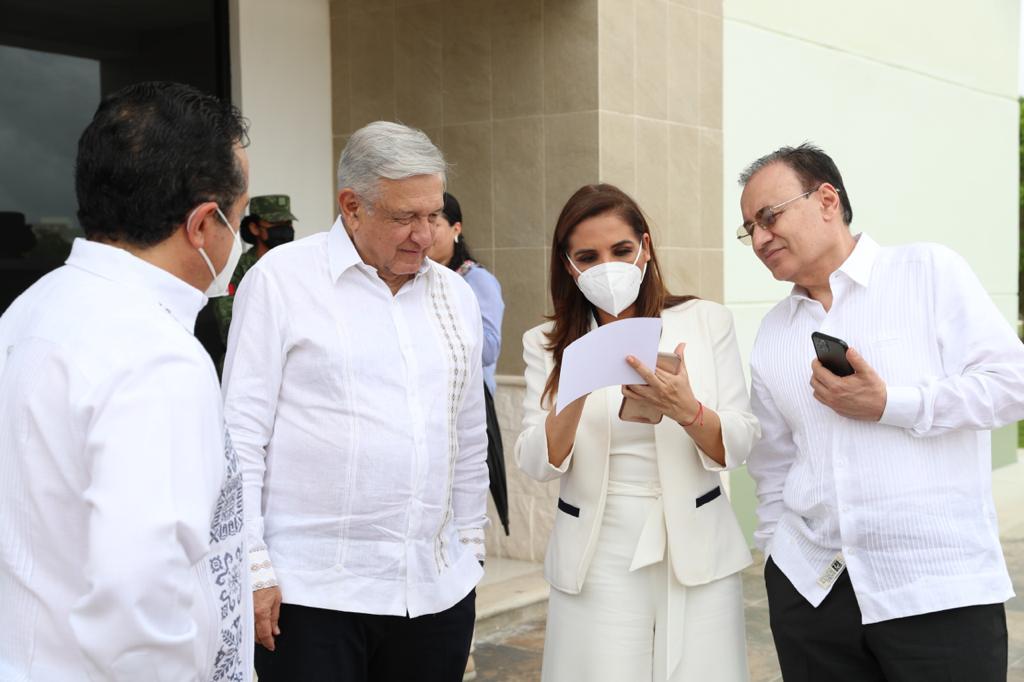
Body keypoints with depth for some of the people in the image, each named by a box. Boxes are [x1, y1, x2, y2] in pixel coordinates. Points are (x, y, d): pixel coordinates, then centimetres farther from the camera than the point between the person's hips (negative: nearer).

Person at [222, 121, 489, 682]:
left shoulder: (455, 295, 11)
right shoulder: (281, 278, -4)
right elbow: (241, 432, -6)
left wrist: (470, 548, 17)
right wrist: (253, 570, -8)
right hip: (311, 593, -4)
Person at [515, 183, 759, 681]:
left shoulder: (707, 321, -2)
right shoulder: (547, 344, 2)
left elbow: (738, 447, -5)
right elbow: (537, 465, -7)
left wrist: (686, 411, -25)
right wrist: (577, 393, -24)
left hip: (696, 552, 0)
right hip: (597, 562, 0)